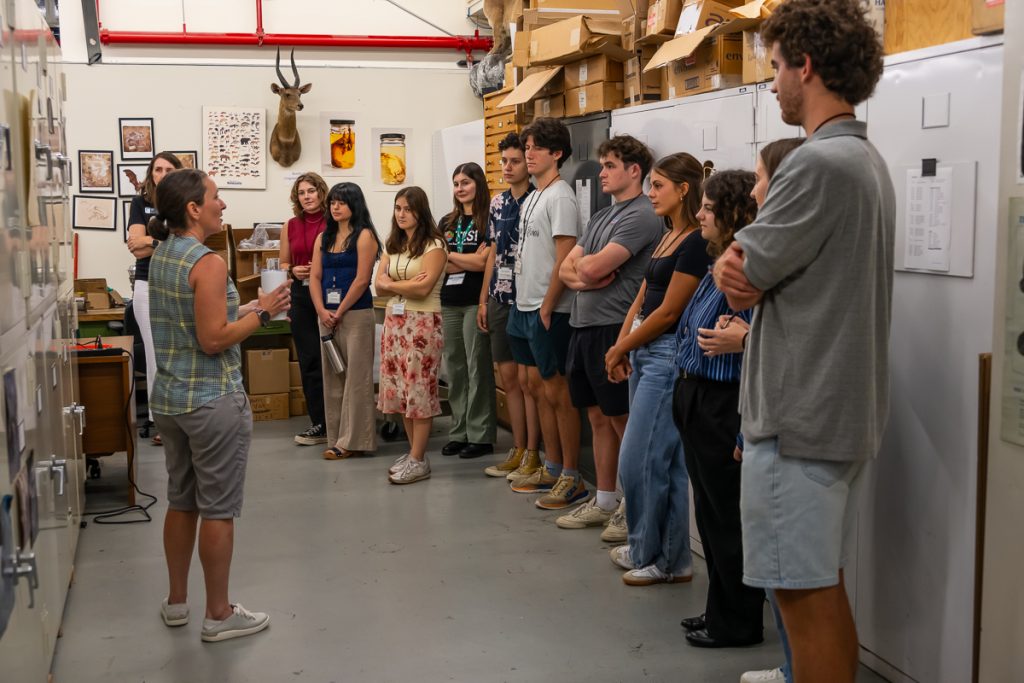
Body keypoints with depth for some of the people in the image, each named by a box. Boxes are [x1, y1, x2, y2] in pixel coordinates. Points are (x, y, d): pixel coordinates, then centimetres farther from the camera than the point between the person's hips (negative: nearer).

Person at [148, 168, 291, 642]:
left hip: (169, 397, 9)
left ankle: (176, 602, 30)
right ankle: (219, 615, 13)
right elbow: (213, 341, -21)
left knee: (181, 501, 18)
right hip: (213, 401, -8)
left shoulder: (161, 256, 7)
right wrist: (263, 313, -12)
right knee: (218, 508, 2)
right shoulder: (208, 263, -19)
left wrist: (249, 308, 13)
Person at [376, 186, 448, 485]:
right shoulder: (392, 244, 14)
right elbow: (379, 285, 5)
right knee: (400, 388, 7)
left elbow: (423, 288, -17)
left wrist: (391, 284, -4)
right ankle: (413, 451, 18)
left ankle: (419, 460, 1)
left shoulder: (433, 245, -7)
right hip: (394, 320, 7)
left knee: (419, 388, -4)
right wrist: (407, 284, -14)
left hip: (423, 322, -7)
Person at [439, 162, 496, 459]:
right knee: (454, 368, 8)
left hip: (476, 302, -6)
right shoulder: (447, 223, 15)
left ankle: (480, 435, 3)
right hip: (449, 303, 6)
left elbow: (484, 262, -12)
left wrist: (451, 256, -2)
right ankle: (458, 432, 16)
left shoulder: (488, 220, -3)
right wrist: (469, 261, -7)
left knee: (478, 368, -3)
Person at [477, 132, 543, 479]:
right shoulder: (498, 203, 12)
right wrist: (483, 299, 15)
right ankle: (518, 449, 20)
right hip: (499, 300, 7)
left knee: (527, 378, -2)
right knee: (508, 377, 11)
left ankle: (532, 454, 9)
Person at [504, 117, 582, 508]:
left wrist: (546, 309, -18)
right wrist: (526, 305, 16)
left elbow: (564, 259, -19)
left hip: (549, 312, -10)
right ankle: (551, 470, 26)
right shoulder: (532, 198, 16)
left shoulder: (560, 198, -13)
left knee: (557, 392, -5)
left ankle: (572, 480, 2)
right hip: (525, 307, 10)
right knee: (538, 388, 15)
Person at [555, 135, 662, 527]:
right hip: (583, 327, 9)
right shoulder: (600, 218, 19)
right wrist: (585, 277, -8)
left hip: (612, 328, -9)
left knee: (622, 421, -1)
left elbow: (593, 267, -19)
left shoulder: (642, 216, -10)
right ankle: (604, 502, 20)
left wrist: (583, 264, 3)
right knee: (599, 419, 12)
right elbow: (566, 270, 13)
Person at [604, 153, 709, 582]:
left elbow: (668, 312, -16)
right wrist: (621, 348, 3)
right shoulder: (668, 238, 15)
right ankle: (667, 557, 21)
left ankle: (654, 557, 10)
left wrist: (621, 349, -7)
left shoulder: (696, 242, -14)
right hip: (644, 354, 9)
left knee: (639, 460, -5)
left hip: (667, 357, -9)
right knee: (663, 460, 13)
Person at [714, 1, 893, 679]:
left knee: (805, 593, 0)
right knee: (826, 585, 18)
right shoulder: (869, 160, 13)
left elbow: (742, 279, -15)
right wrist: (742, 264, -9)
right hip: (849, 411, 10)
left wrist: (739, 261, 4)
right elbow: (748, 282, 10)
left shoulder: (818, 164, -19)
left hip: (800, 419, -10)